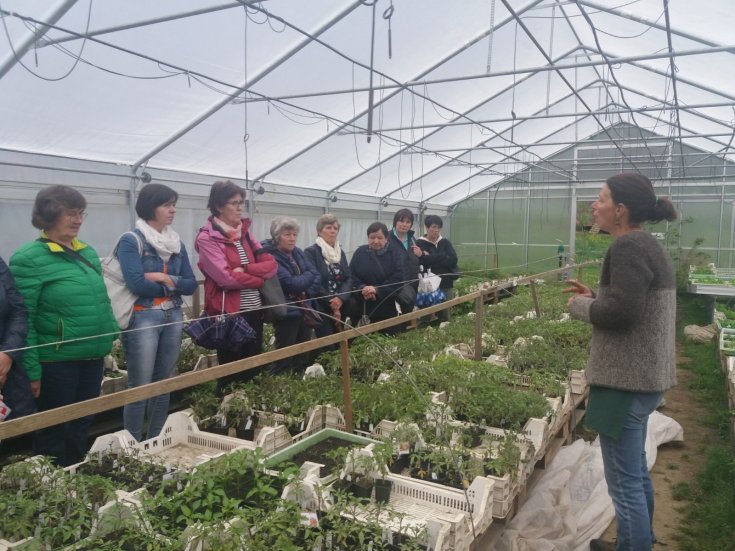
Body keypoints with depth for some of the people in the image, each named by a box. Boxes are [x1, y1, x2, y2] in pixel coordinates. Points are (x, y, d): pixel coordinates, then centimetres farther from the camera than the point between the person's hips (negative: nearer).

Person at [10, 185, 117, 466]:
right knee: (54, 433, 10)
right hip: (56, 361, -6)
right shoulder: (29, 258, -13)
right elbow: (22, 319, -14)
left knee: (82, 427, 20)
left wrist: (113, 336, 10)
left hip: (93, 357, 7)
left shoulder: (88, 252, 8)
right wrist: (31, 370, -16)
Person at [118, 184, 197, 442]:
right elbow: (137, 284, -17)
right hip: (143, 319, -6)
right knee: (139, 388, -1)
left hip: (174, 318, 6)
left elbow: (191, 284, 5)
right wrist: (173, 285, -4)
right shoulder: (131, 240, -6)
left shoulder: (177, 242, 11)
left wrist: (164, 278, -11)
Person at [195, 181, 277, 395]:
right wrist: (259, 278, -7)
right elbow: (226, 278, -19)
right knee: (231, 372, 6)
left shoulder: (245, 233, 11)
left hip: (255, 310, 7)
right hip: (229, 313, -6)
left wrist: (245, 269, -15)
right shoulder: (207, 238, -9)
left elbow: (272, 265, 2)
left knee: (254, 370, 15)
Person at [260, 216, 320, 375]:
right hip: (286, 312, -7)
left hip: (304, 309, 7)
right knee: (284, 358, -1)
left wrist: (306, 294, -12)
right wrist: (308, 275, -4)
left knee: (303, 356, 13)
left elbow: (317, 277, 5)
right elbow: (291, 284, -22)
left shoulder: (297, 252, 11)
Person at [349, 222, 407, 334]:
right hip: (361, 307, 1)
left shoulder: (395, 253, 3)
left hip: (387, 309, -1)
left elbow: (399, 278, -8)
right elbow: (351, 275, 2)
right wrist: (362, 288, -17)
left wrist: (377, 289, -18)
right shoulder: (360, 252, 9)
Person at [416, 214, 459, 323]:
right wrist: (443, 258, -15)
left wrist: (431, 258, -9)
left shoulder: (445, 242, 12)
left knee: (445, 316, 8)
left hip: (446, 285, 4)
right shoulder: (420, 243, 0)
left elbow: (453, 260, -3)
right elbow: (423, 261, -15)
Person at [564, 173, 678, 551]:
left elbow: (622, 311, -27)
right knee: (636, 471, 24)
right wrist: (595, 297, 9)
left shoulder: (627, 246, -19)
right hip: (643, 374, 11)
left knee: (624, 482, 1)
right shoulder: (647, 244, 12)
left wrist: (581, 305, -10)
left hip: (626, 380, -11)